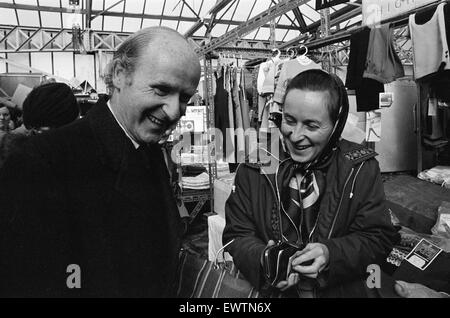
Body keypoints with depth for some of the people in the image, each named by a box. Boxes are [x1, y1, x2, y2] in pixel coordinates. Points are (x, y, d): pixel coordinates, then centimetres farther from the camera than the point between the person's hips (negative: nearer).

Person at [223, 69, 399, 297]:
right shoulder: (255, 168, -4)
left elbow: (378, 238, -2)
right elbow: (237, 237, -2)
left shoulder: (361, 169, -3)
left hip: (342, 290, 0)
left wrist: (331, 253, -20)